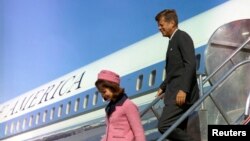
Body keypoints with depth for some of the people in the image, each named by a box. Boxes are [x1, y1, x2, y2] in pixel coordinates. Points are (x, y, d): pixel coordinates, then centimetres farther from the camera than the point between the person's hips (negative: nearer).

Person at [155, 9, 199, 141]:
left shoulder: (182, 37, -6)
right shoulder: (173, 41, 22)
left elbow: (190, 64, -17)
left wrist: (183, 89, -25)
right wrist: (163, 87, 27)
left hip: (182, 94, -10)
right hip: (175, 93, 10)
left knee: (164, 125, -19)